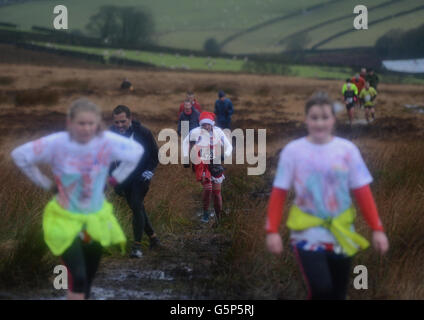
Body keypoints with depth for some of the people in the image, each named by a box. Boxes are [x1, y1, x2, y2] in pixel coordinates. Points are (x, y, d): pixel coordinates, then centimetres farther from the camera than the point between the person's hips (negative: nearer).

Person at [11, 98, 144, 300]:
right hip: (65, 220, -4)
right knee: (78, 277, -17)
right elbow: (20, 155, -9)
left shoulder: (107, 142, -15)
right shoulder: (56, 144, -20)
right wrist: (45, 183, -7)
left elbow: (136, 151, 2)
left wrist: (115, 179, -1)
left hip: (96, 219, 4)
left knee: (89, 278, 14)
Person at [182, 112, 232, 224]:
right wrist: (186, 158, 4)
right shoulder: (196, 132, -9)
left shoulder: (218, 132, -8)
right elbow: (185, 142, 8)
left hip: (215, 164, 2)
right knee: (207, 188, -22)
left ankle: (218, 217, 18)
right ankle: (205, 213, -6)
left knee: (217, 192, 6)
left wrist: (225, 155, -20)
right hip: (201, 163, -2)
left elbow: (228, 146, 0)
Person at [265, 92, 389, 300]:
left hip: (341, 234, 2)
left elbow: (362, 193, -2)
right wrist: (272, 231, -10)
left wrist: (377, 229, -5)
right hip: (307, 233, -2)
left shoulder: (347, 150, -3)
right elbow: (279, 193, -4)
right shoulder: (293, 151, -6)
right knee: (321, 290, -20)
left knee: (338, 293, 10)